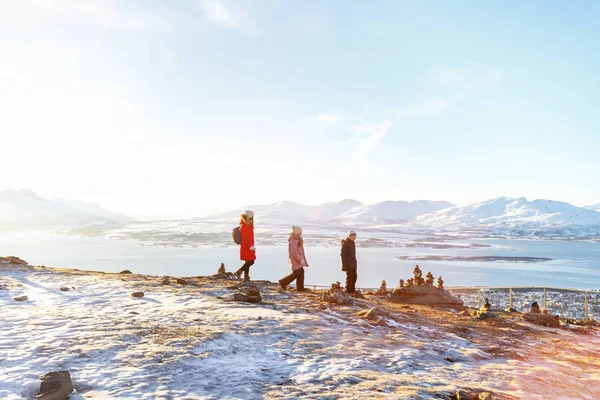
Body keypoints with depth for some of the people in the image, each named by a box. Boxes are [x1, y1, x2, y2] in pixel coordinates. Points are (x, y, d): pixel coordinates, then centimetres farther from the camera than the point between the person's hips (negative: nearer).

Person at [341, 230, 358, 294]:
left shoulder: (353, 243, 14)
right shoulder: (345, 243, -11)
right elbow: (342, 254, -14)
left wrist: (355, 262, 18)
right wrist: (344, 264, -18)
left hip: (353, 264, 8)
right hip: (348, 264, -8)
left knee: (354, 277, 9)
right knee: (349, 277, -7)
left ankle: (352, 290, 19)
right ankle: (348, 291, 0)